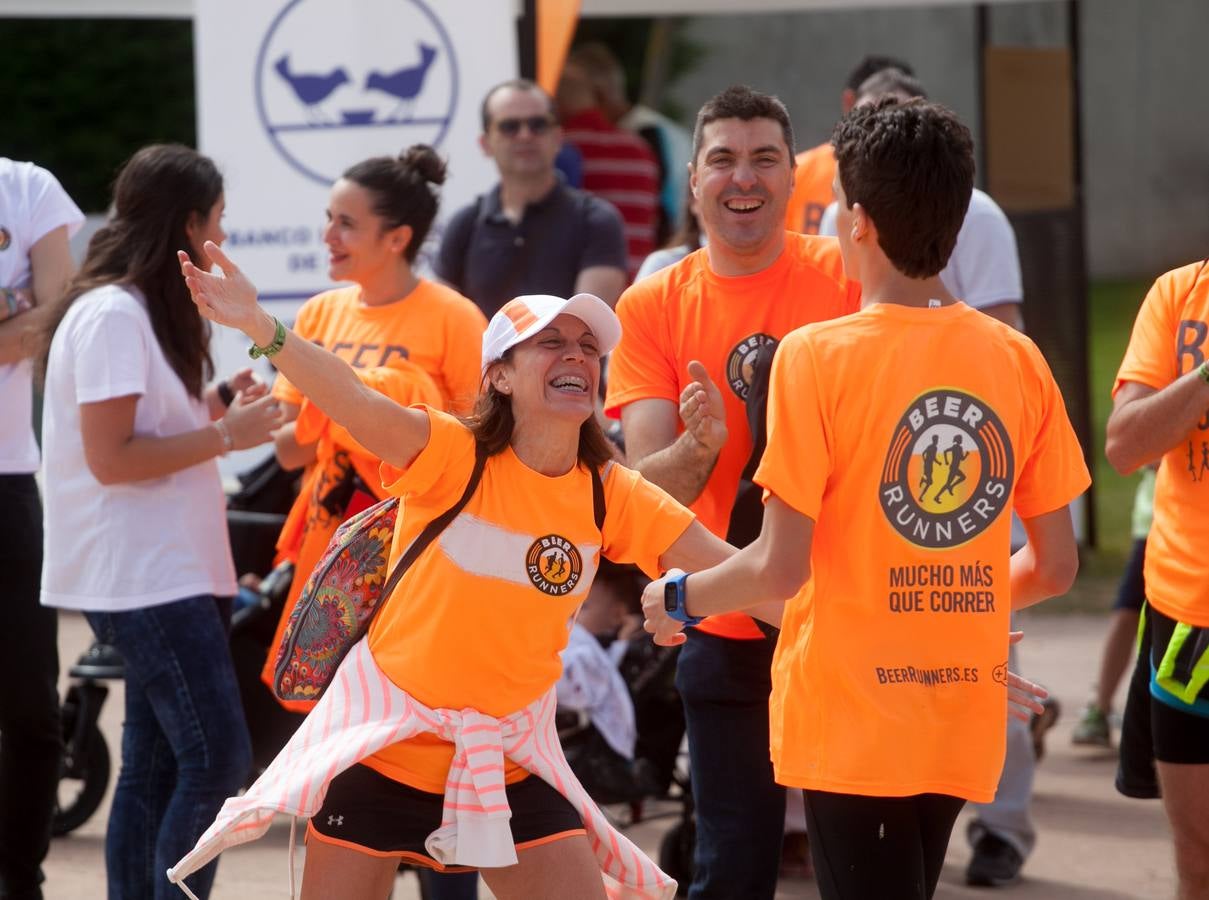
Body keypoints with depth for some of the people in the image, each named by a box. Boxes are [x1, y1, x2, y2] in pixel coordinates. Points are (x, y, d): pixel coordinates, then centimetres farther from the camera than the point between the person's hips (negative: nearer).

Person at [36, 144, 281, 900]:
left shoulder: (151, 311, 15)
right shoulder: (111, 316, -15)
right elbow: (110, 458, -20)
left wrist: (216, 407, 6)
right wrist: (226, 436, -18)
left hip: (173, 569, 10)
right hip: (143, 577, -10)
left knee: (157, 768, 10)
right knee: (217, 757, -13)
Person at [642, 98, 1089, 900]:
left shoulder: (818, 356, -13)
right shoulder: (1018, 360, 1)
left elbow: (780, 569, -14)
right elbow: (1055, 566, 7)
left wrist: (679, 597, 5)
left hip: (852, 710, -5)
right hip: (964, 717, 5)